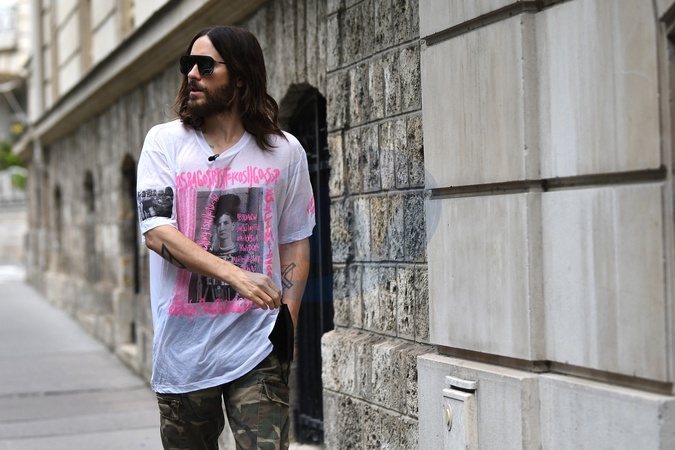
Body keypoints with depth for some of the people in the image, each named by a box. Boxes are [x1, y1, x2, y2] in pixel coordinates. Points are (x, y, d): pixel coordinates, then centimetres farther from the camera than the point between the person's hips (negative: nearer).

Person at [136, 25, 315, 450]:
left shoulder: (285, 151, 5)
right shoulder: (164, 141, 2)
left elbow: (295, 241, 10)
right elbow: (157, 232, -9)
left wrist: (287, 320, -2)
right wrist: (236, 275, -20)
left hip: (257, 347, 0)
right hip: (184, 346, 1)